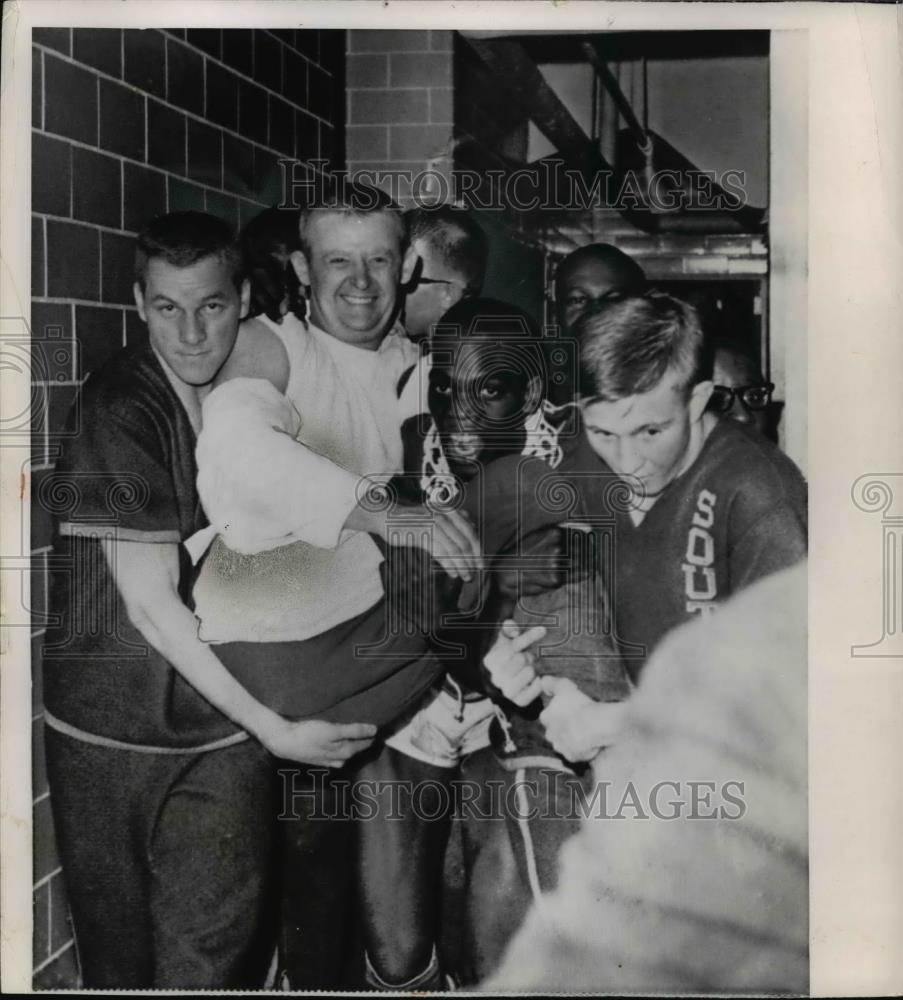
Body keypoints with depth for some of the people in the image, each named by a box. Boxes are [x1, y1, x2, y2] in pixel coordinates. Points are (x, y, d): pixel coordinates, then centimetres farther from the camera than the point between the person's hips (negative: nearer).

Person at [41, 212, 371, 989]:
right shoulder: (121, 407, -15)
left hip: (226, 731, 4)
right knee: (121, 958, 10)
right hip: (113, 731, -4)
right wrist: (273, 728, -15)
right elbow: (151, 604, -16)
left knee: (214, 956, 2)